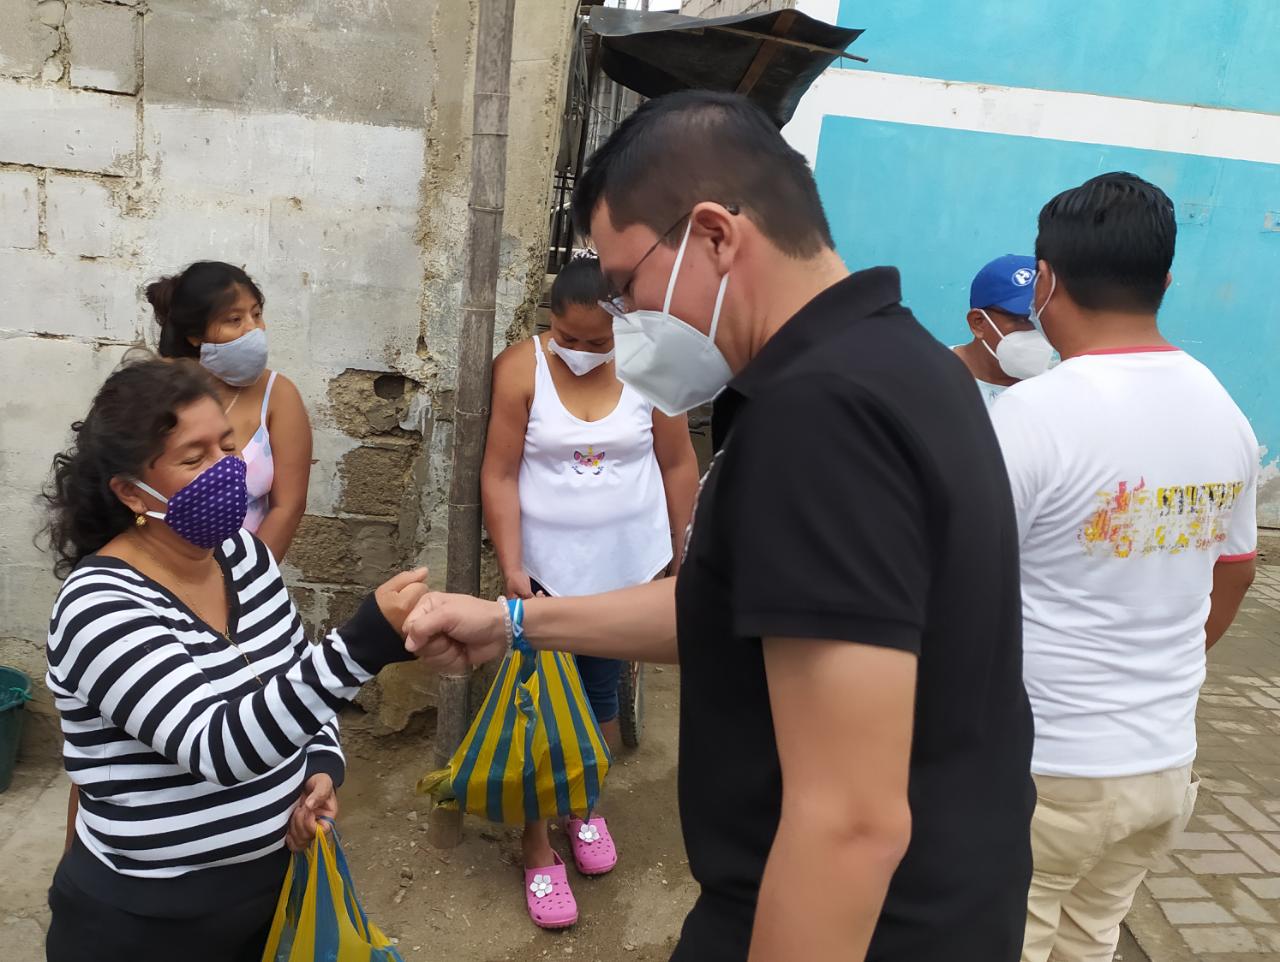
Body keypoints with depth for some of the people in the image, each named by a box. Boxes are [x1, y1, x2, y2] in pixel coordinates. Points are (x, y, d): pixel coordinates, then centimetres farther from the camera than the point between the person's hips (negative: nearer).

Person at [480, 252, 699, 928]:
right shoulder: (520, 369, -13)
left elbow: (677, 465, 1)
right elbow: (499, 477, -11)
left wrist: (683, 555, 6)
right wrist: (511, 569, -16)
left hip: (629, 568, 2)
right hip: (547, 570, -1)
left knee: (601, 696, 17)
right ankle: (538, 848, 23)